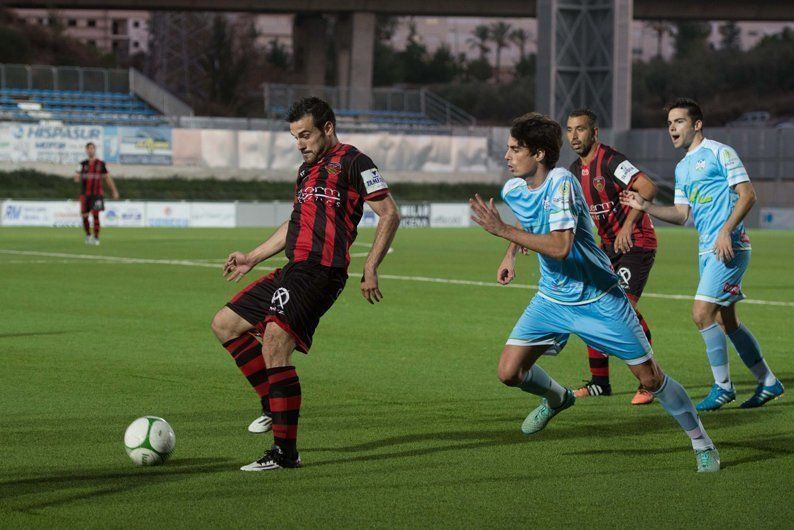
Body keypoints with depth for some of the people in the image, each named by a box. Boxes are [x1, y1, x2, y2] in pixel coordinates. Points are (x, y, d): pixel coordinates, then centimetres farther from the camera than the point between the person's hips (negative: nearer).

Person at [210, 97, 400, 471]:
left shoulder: (352, 161, -3)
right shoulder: (306, 169, 24)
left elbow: (389, 214, -8)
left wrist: (370, 268, -15)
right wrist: (253, 258, 34)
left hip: (321, 270, -10)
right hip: (295, 269, 10)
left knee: (275, 340, -23)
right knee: (224, 323, 13)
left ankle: (286, 451, -20)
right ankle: (273, 405, 17)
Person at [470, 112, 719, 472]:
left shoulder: (561, 183, -25)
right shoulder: (512, 190, -2)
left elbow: (560, 247, -37)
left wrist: (502, 230, -34)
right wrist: (511, 254, 13)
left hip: (598, 299, -6)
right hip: (552, 300, 6)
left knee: (650, 378, -2)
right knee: (509, 372, -4)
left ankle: (701, 442, 17)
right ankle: (556, 398, 30)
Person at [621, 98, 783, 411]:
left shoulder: (720, 153, -5)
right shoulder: (682, 168, 19)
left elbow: (748, 195, -11)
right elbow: (681, 214, 17)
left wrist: (726, 230, -21)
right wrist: (645, 207, 3)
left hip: (728, 247, -9)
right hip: (707, 251, 9)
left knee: (702, 313, -14)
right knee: (725, 320, 10)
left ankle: (722, 386, -4)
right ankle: (768, 382, 20)